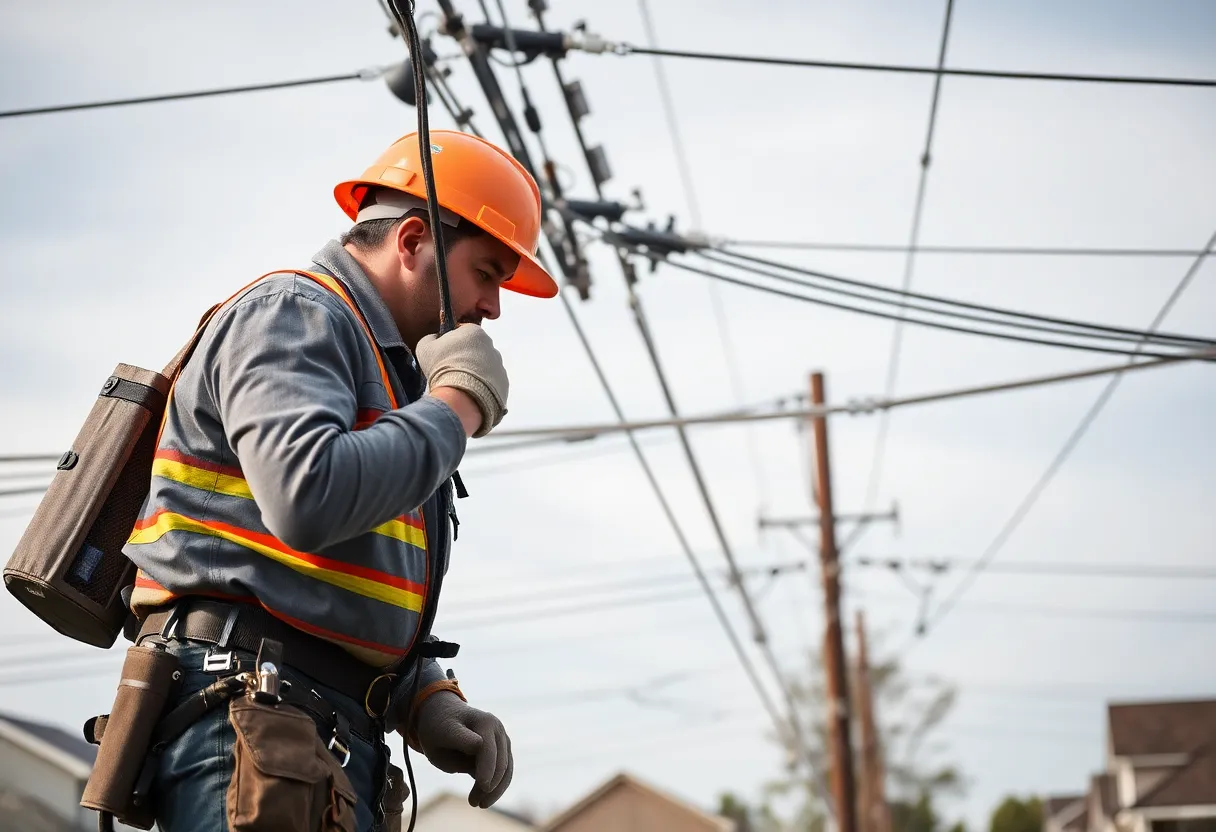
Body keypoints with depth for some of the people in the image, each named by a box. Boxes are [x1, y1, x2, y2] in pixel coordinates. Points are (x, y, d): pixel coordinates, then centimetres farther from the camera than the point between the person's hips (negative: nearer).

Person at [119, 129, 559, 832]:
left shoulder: (388, 372, 27)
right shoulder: (291, 313, -2)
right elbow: (306, 496, -24)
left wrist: (429, 704, 9)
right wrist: (456, 406, -9)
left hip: (338, 740, 10)